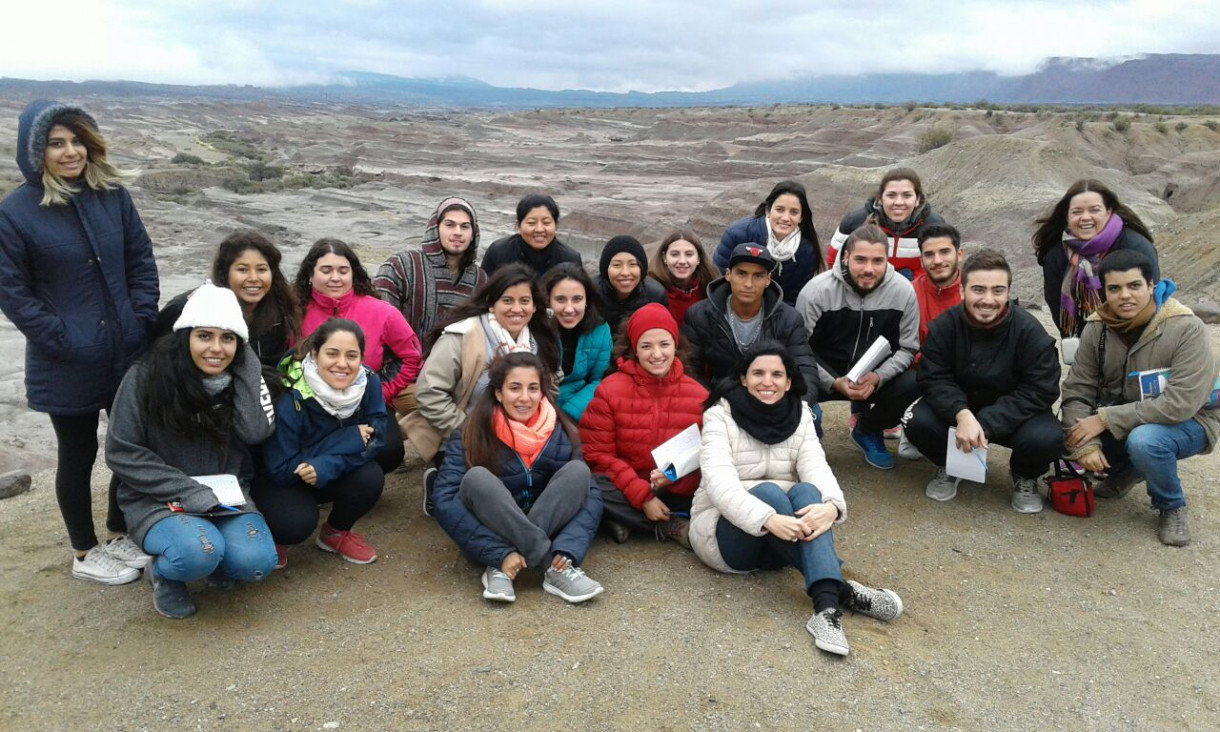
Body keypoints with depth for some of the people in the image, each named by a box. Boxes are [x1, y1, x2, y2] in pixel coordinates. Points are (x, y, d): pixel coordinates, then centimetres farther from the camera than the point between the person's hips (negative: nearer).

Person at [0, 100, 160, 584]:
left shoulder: (113, 195, 0)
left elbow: (141, 261, 6)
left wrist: (142, 320, -4)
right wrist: (60, 338, -14)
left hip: (128, 354, 4)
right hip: (67, 364, -4)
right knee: (78, 454, 11)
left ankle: (122, 533, 37)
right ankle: (85, 554, 29)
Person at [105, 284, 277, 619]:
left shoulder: (243, 377, 1)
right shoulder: (145, 378, -10)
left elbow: (256, 431, -16)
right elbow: (121, 452, -10)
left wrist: (245, 362, -14)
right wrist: (186, 490, -19)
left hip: (226, 495, 3)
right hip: (158, 498, -3)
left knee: (256, 562, -23)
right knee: (199, 553, -33)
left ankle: (215, 560, 13)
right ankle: (165, 572, 4)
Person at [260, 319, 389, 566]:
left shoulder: (369, 383, -20)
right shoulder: (291, 398, -30)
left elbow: (374, 440, -18)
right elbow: (279, 469, -26)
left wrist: (325, 467, -36)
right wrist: (348, 440, -30)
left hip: (332, 478, 4)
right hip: (284, 482, -4)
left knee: (370, 477, -25)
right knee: (297, 523, -31)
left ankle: (336, 532, 6)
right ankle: (272, 535, 7)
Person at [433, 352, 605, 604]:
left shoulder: (562, 433, -5)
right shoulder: (471, 435, -12)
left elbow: (591, 495, -13)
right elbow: (444, 502, -22)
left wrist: (570, 552, -31)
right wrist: (502, 554, -31)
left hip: (546, 526, 2)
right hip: (490, 533, -2)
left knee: (578, 471, -21)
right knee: (476, 478, -29)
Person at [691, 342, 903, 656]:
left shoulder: (799, 415, 2)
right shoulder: (720, 415, -11)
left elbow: (816, 466, -15)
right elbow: (719, 481, -26)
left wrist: (831, 504, -38)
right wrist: (767, 519, -43)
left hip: (782, 540, 4)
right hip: (723, 531, -3)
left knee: (806, 492, -29)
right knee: (768, 491, -34)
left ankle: (827, 606, -46)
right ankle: (841, 592, -38)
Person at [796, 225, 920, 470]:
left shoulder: (903, 291, -10)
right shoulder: (816, 291, -16)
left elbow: (907, 348, -3)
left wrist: (877, 377, -22)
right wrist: (833, 383, -26)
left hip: (877, 376, 3)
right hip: (825, 376, -3)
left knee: (912, 385, -26)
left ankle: (867, 432, 8)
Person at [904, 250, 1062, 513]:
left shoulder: (1029, 331, -19)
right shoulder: (945, 325, -14)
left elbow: (1039, 392, -20)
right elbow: (934, 380, -16)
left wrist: (985, 424, -31)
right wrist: (962, 415, -37)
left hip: (1012, 416, -1)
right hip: (957, 410, 1)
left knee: (1046, 438, -31)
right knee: (918, 421, -27)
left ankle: (1025, 477, 8)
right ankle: (948, 467, 9)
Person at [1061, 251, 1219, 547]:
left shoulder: (1187, 329, -24)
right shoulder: (1097, 328, -11)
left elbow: (1180, 403, -31)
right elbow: (1077, 392, -13)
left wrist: (1106, 419, -31)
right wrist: (1084, 444, -28)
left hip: (1188, 421, -5)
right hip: (1125, 418, 5)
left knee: (1144, 441, -36)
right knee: (1069, 436, -19)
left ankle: (1173, 508, -5)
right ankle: (1125, 471, 12)